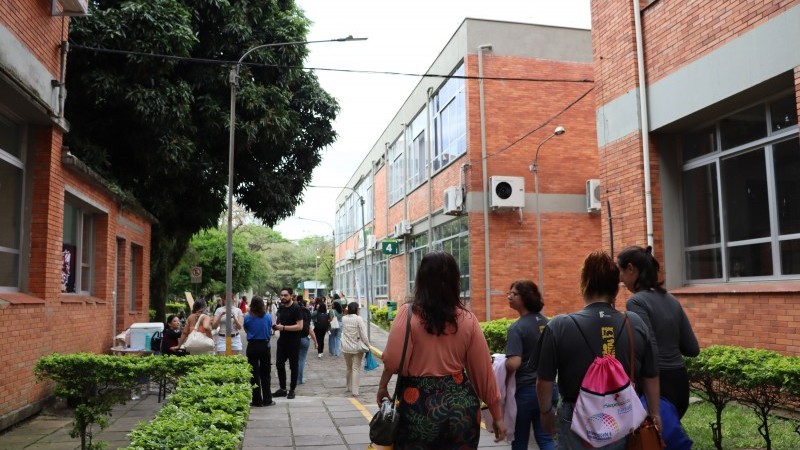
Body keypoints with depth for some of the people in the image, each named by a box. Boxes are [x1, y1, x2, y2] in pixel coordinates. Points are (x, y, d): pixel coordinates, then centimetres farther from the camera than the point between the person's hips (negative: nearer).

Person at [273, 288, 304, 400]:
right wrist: (276, 326, -1)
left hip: (293, 341, -7)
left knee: (293, 366, 4)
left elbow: (300, 326, -21)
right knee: (279, 364, 9)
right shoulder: (281, 307, 8)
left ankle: (292, 390, 14)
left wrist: (283, 327, -24)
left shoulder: (296, 308, -14)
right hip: (282, 340, 7)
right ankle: (282, 389, 21)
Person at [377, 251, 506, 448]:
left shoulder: (409, 313, -9)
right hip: (460, 404, 2)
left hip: (418, 404, -2)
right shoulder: (467, 319, -1)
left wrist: (382, 386, 4)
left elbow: (393, 360, -15)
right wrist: (497, 416, 10)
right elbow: (483, 370, 2)